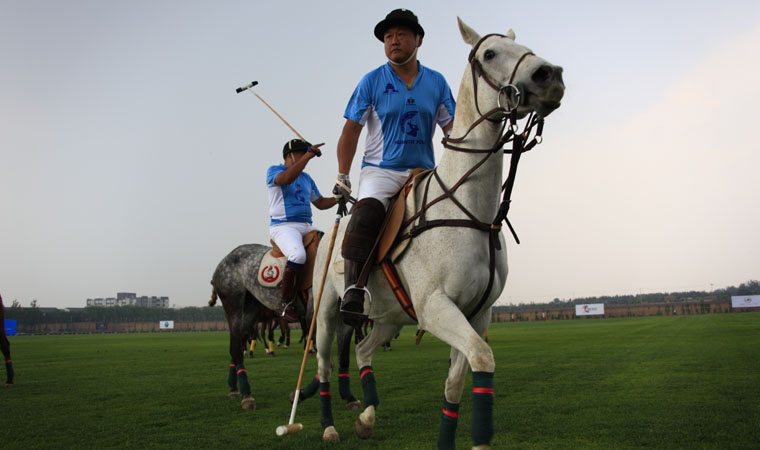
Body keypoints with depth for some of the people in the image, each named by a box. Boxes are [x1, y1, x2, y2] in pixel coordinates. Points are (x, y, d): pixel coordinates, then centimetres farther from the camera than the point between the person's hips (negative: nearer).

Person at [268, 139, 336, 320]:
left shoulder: (306, 178, 23)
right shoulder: (274, 170, 3)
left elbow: (320, 203, 25)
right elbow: (287, 178, -21)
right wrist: (308, 155, -21)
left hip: (307, 226, 8)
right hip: (283, 226, -7)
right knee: (298, 255, -35)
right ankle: (285, 304, -24)